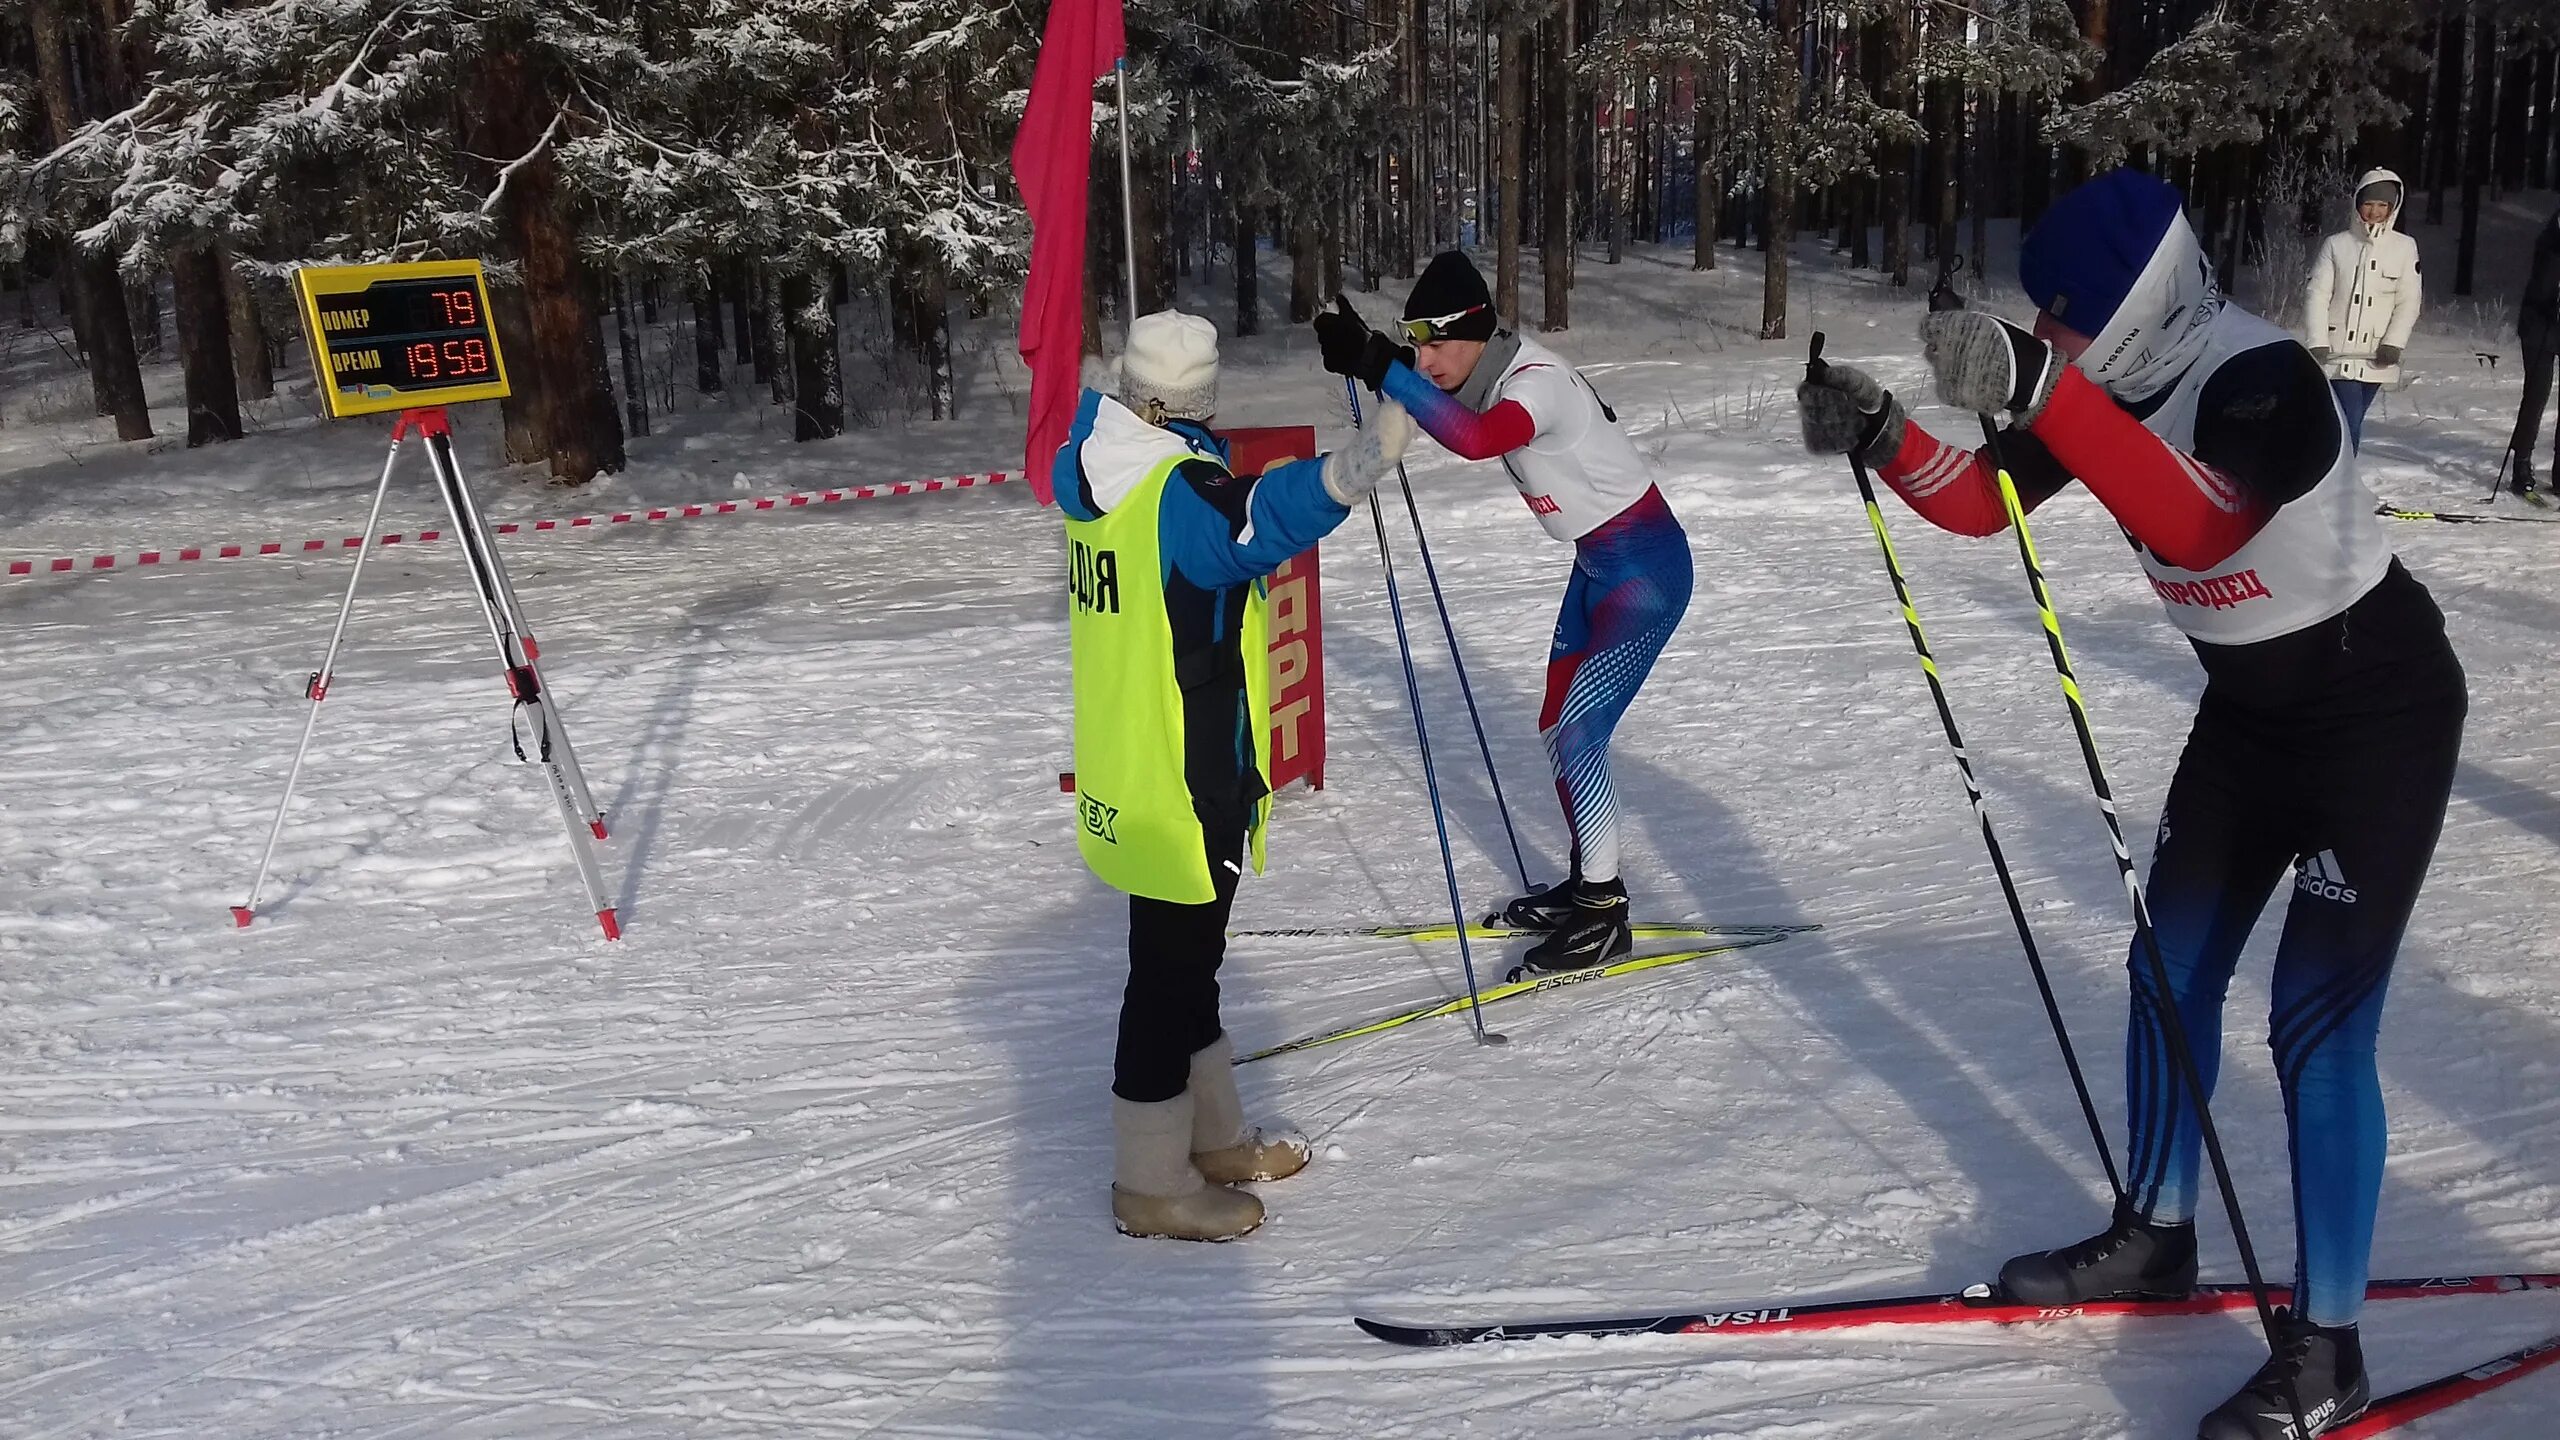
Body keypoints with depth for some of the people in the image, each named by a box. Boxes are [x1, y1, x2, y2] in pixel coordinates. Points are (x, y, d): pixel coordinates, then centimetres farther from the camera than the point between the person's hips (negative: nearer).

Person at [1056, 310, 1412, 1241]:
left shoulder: (1093, 470, 4)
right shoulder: (1181, 490, -23)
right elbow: (1262, 516, -46)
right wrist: (1353, 466, -61)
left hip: (1122, 772, 9)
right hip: (1185, 787, -9)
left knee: (1187, 955, 21)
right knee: (1171, 968, 3)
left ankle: (1212, 1137, 37)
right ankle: (1152, 1184, 16)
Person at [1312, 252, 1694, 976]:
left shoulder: (1537, 383, -28)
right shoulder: (1495, 374, -2)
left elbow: (1476, 438, -50)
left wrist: (1378, 367, -49)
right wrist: (1370, 353, -2)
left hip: (1646, 568, -10)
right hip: (1597, 564, 10)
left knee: (1578, 736, -10)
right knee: (1560, 731, 14)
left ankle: (1605, 916, 2)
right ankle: (1587, 883, 29)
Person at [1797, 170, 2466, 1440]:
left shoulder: (2265, 378, -30)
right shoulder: (2110, 378, -7)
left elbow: (2197, 524, -48)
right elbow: (1983, 501, -3)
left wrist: (2035, 389, -55)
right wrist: (1879, 436, -20)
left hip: (2378, 710, -8)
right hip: (2253, 706, 8)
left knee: (2319, 1021, -8)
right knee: (2171, 969, 12)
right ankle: (2154, 1235, 30)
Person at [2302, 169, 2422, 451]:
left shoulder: (2405, 247, 4)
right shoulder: (2336, 244, 2)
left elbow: (2408, 301, 2)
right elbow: (2317, 294, -1)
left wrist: (2394, 342, -10)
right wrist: (2317, 342, -10)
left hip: (2376, 356, 2)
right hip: (2338, 351, -2)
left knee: (2351, 422, 10)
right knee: (2349, 422, -14)